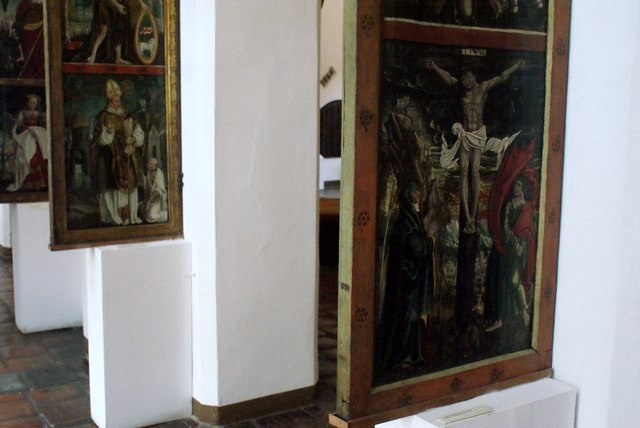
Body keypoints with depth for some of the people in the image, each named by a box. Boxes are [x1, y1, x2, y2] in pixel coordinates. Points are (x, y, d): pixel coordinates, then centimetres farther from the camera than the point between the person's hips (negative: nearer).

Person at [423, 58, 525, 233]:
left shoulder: (483, 87, 1)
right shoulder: (460, 88, 3)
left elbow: (502, 77, -6)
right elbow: (447, 78, -11)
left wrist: (516, 67, -18)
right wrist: (434, 67, -26)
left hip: (478, 135, -1)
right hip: (464, 135, 1)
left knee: (475, 172, -9)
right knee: (464, 170, -9)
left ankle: (473, 216, -7)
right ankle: (468, 218, -12)